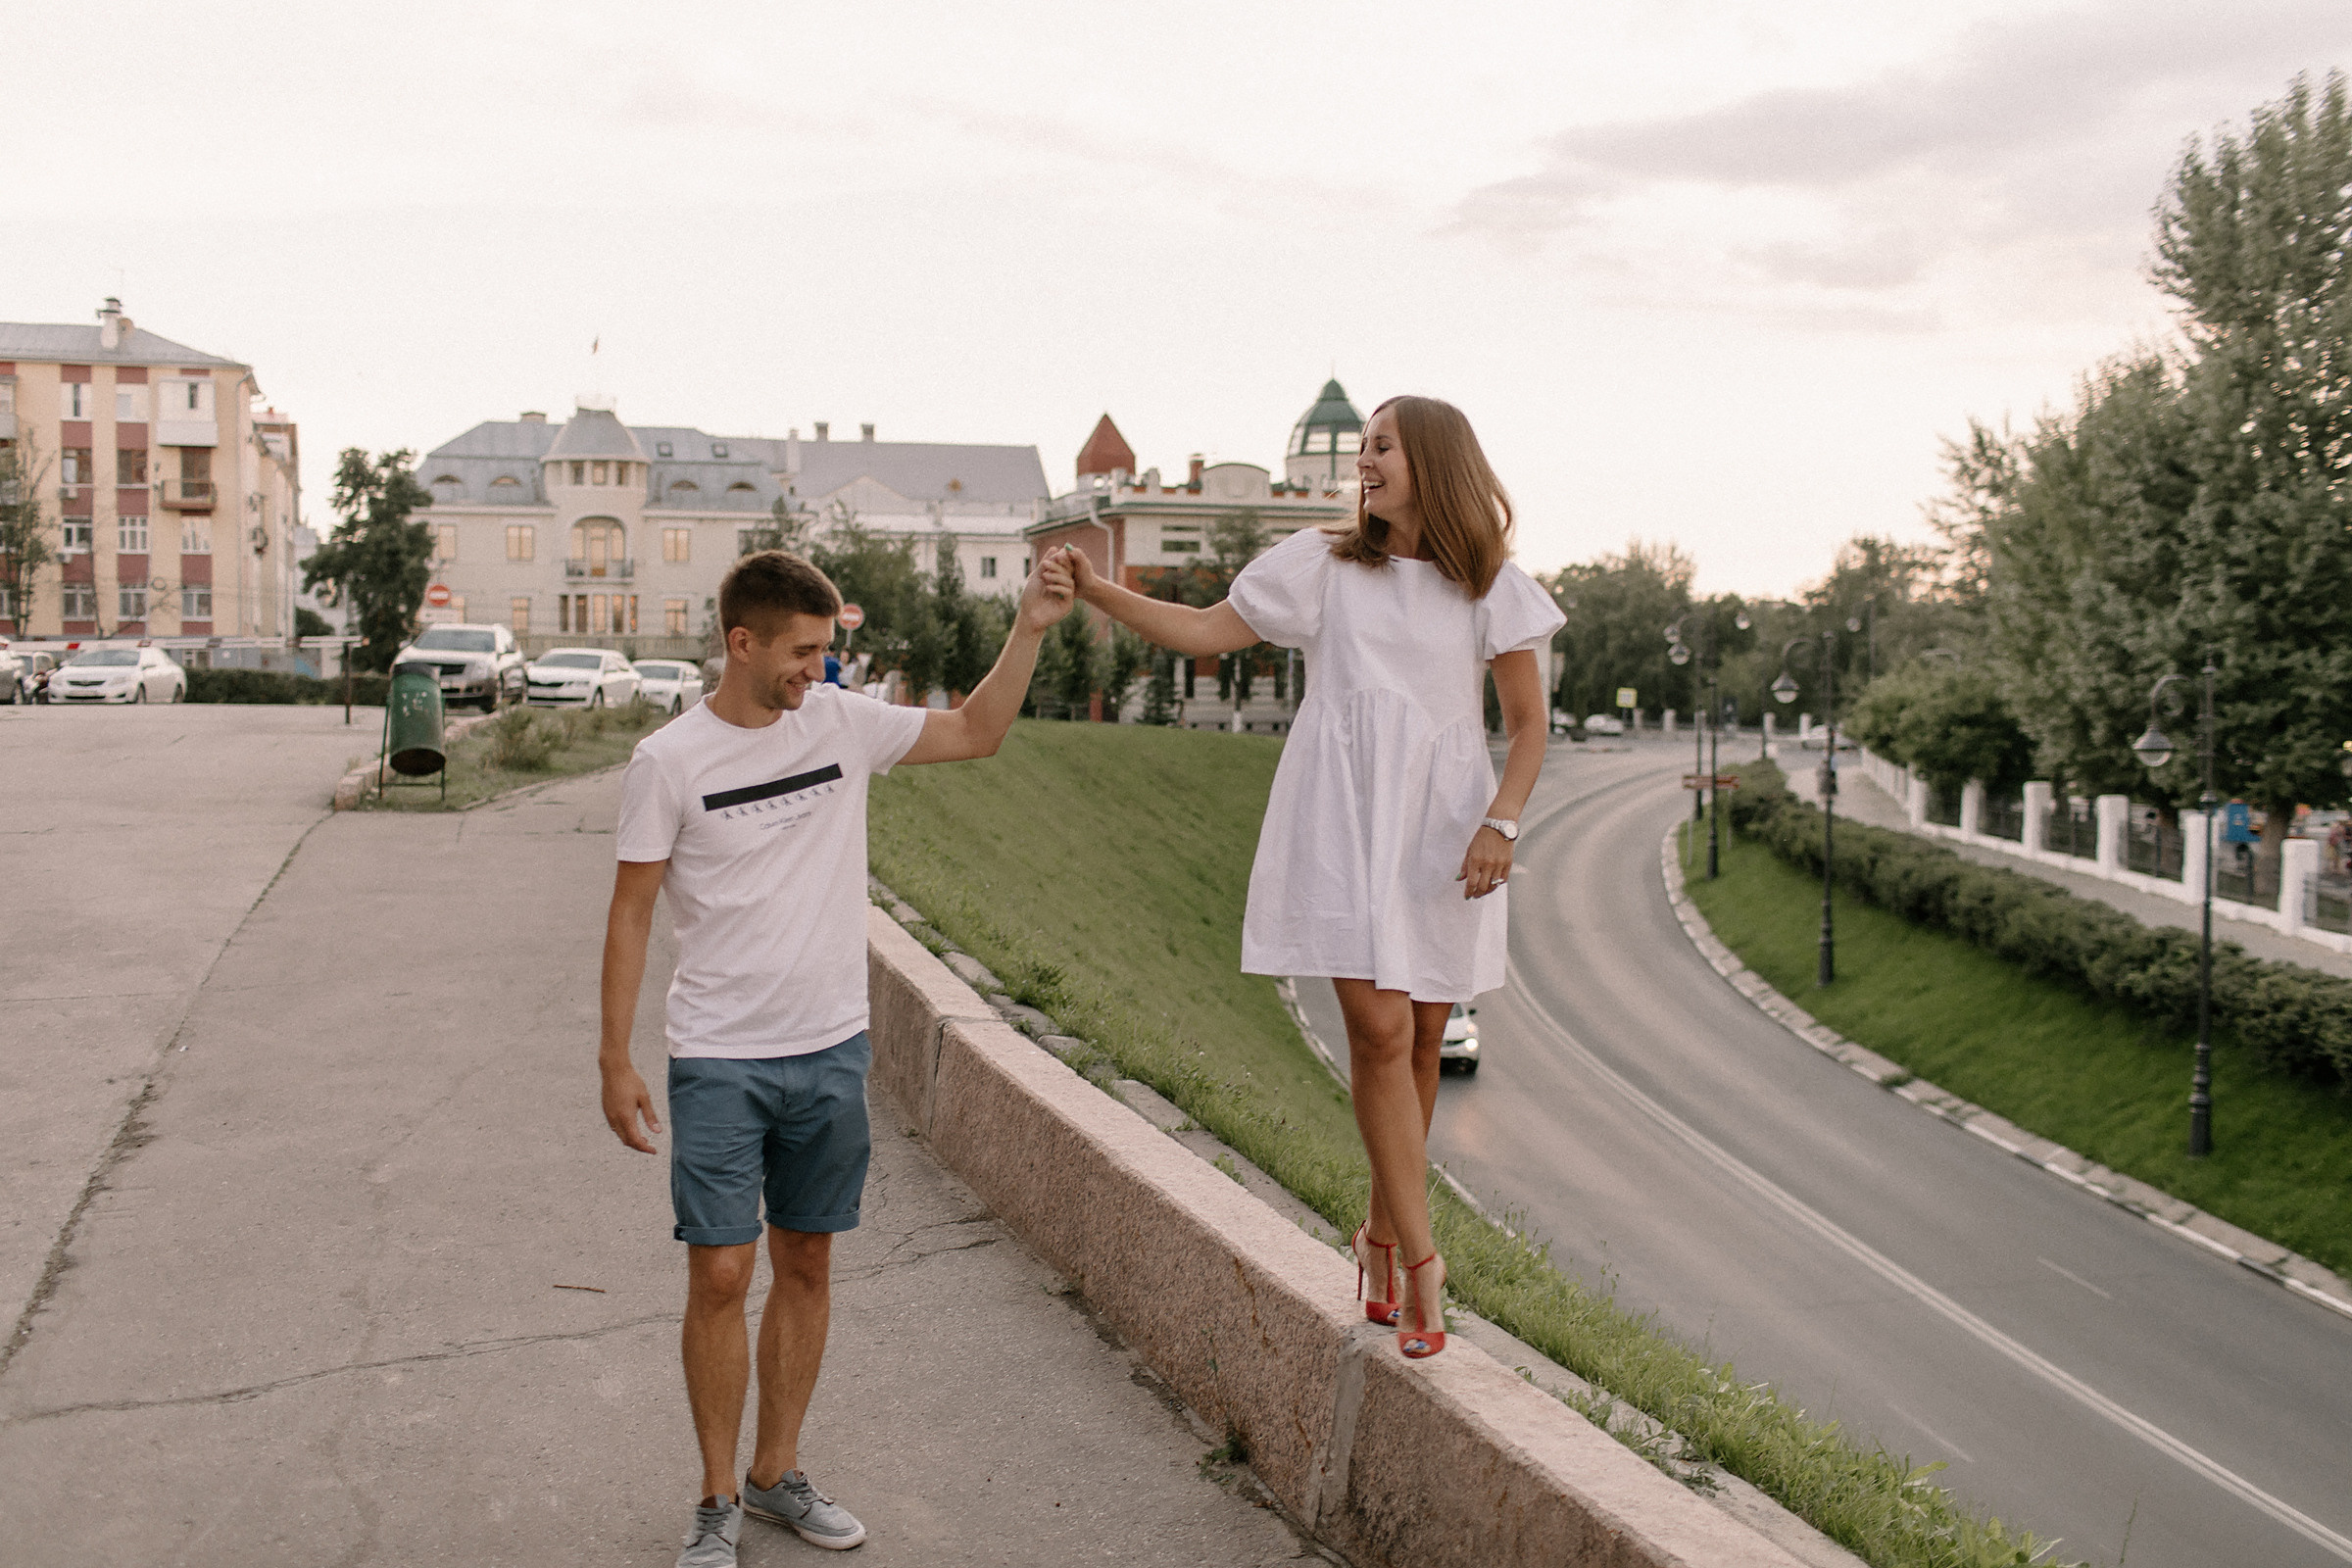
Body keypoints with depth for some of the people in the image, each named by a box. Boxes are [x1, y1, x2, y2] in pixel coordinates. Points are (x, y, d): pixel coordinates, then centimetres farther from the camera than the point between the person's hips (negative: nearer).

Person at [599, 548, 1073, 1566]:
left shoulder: (842, 722, 2)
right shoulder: (669, 760, -7)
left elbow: (975, 735, 9)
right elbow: (630, 914, -3)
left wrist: (1029, 629, -3)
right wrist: (615, 1060, -5)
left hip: (832, 1051, 4)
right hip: (719, 1061, -3)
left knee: (806, 1266, 12)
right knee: (720, 1276, -2)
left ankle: (777, 1473, 28)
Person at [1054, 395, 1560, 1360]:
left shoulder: (1488, 585, 7)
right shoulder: (1324, 564, 7)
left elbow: (1527, 720, 8)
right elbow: (1208, 632, 4)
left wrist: (1501, 821, -7)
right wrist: (1094, 590, -7)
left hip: (1445, 829, 2)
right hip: (1347, 822, -1)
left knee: (1419, 1041, 6)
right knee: (1380, 1032, -12)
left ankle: (1383, 1237, 24)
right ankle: (1420, 1258, -3)